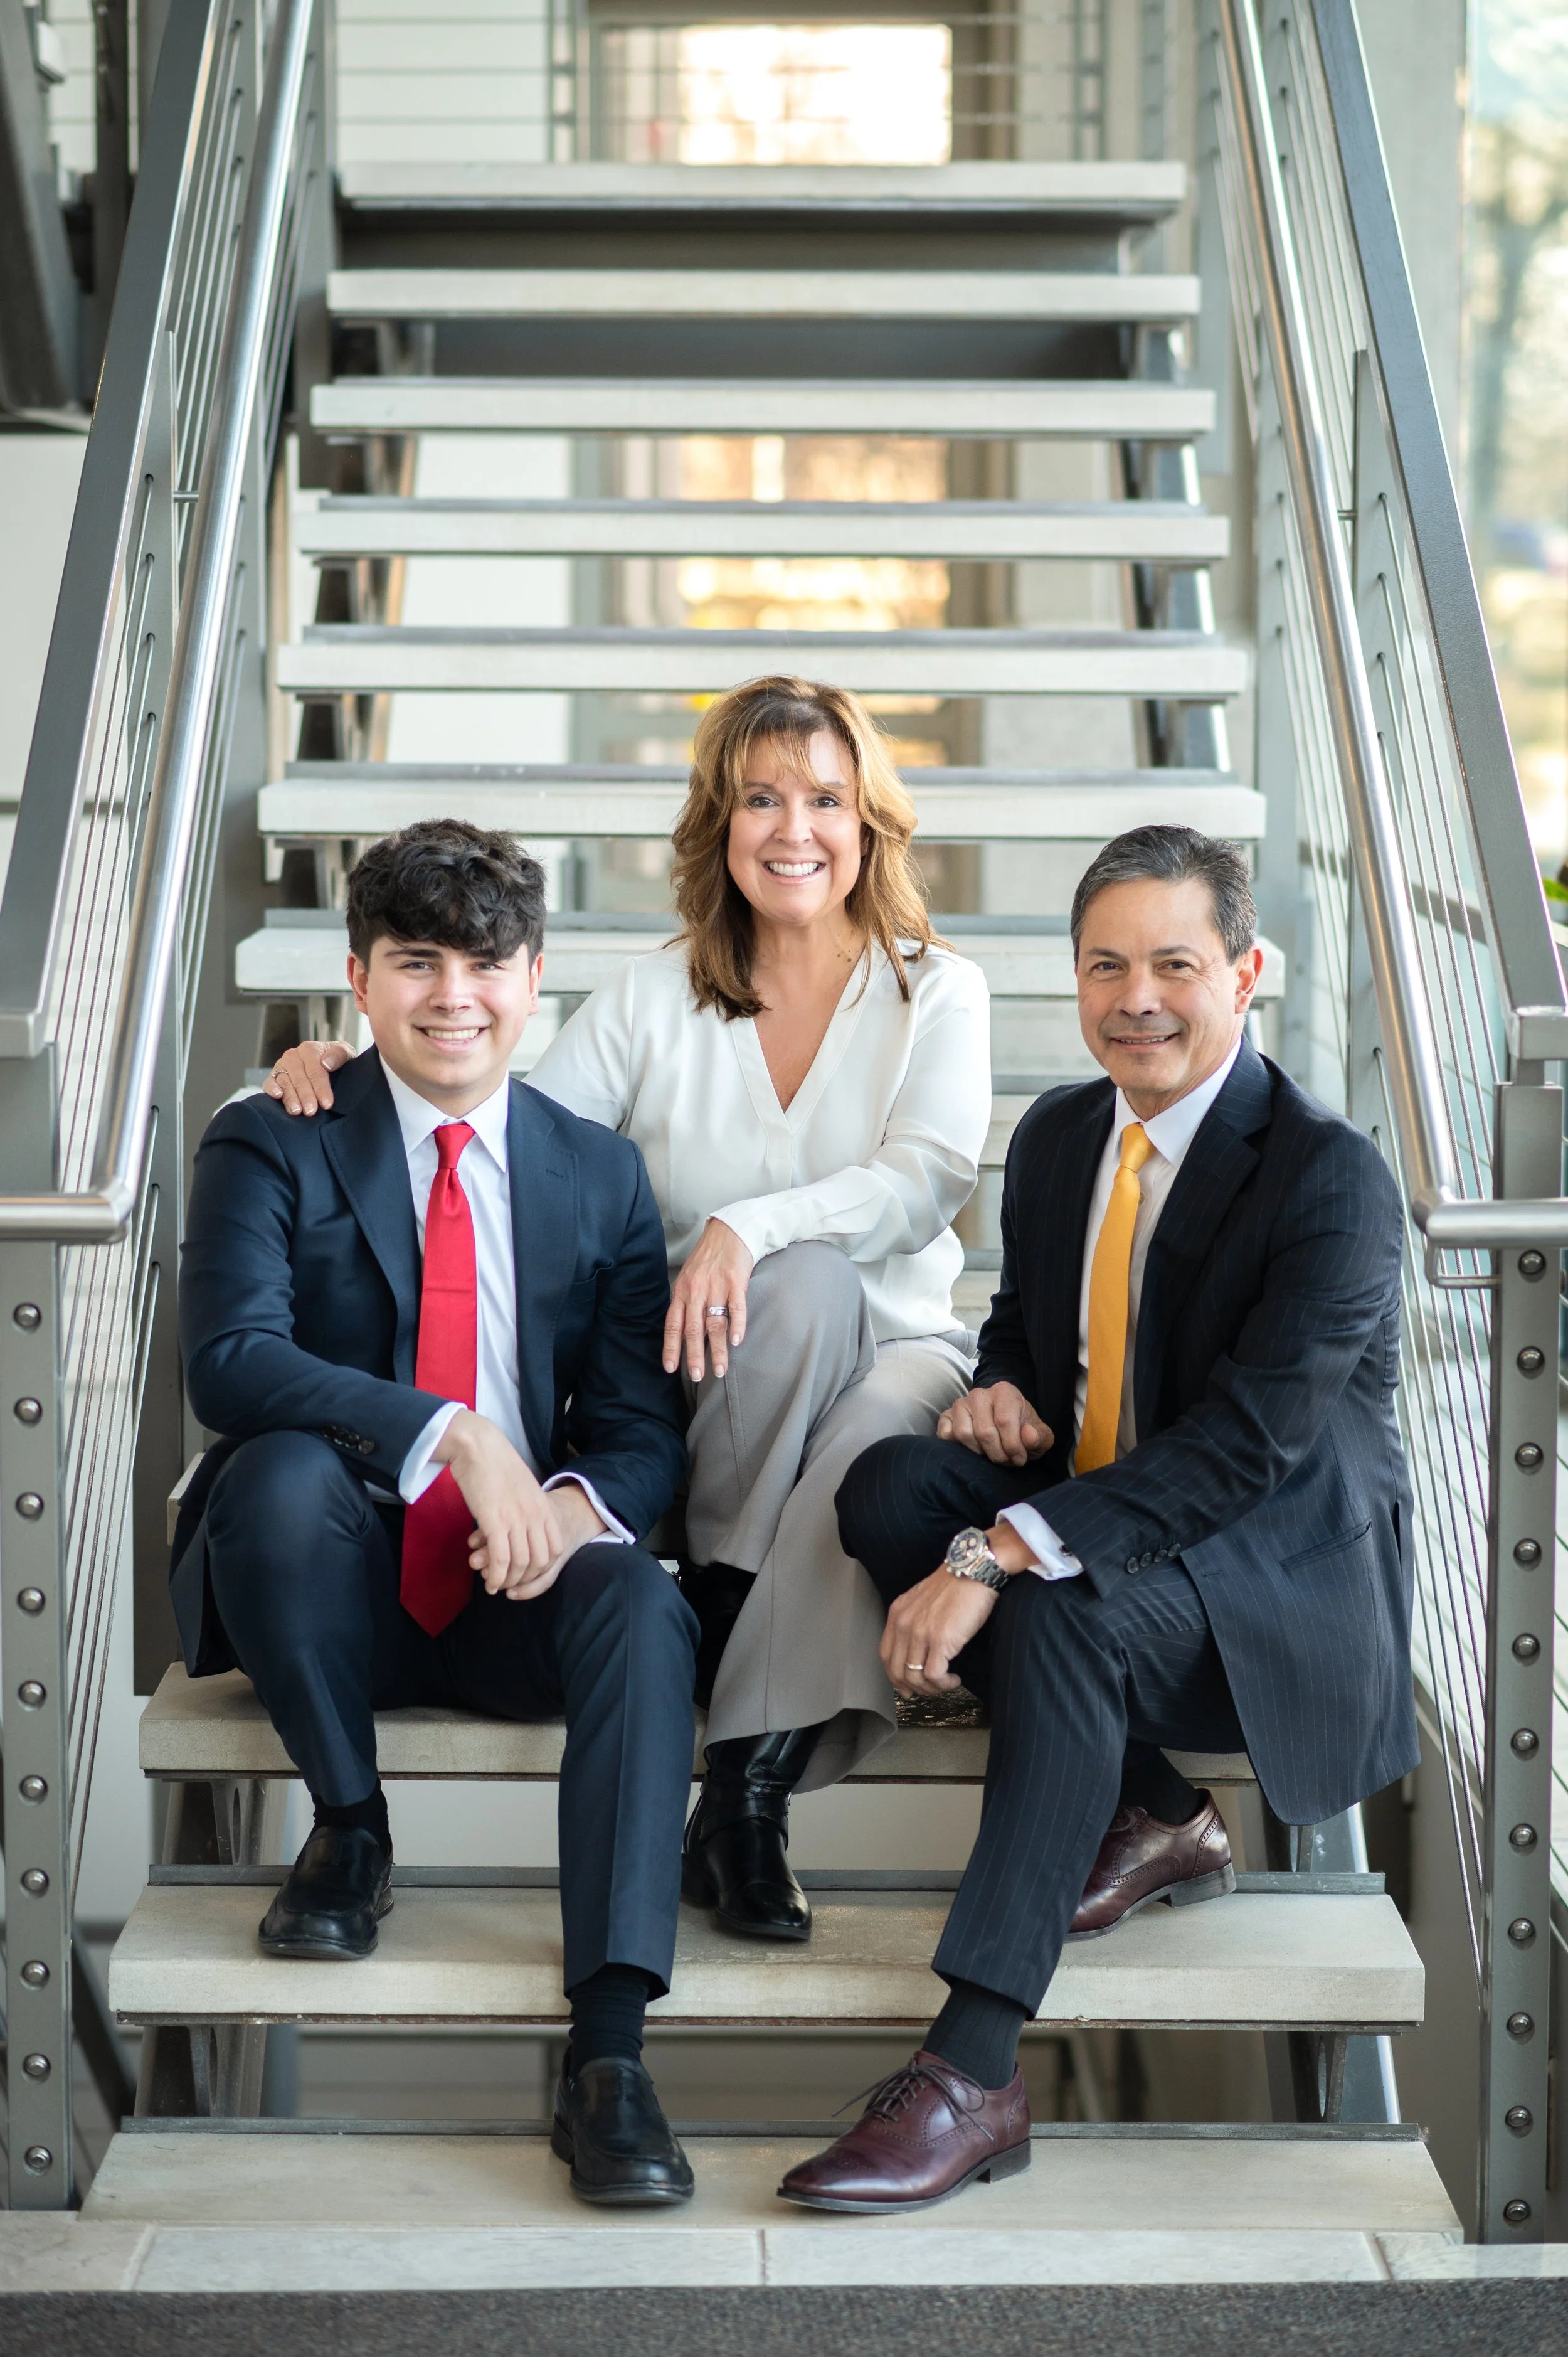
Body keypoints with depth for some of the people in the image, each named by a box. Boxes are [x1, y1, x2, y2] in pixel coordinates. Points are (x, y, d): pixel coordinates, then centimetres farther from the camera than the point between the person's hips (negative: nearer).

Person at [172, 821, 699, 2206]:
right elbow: (229, 1361, -19)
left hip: (515, 1587, 2)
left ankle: (608, 2052, -35)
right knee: (282, 1473, -34)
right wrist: (449, 1433, -32)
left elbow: (645, 1424, 4)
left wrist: (580, 1500, -22)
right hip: (343, 1586, -2)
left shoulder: (601, 1177, 10)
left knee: (645, 1607, -31)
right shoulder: (272, 1152, 0)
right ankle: (349, 1828, -8)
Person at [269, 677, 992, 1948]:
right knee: (808, 1282, -35)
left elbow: (930, 1179, -11)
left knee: (885, 1440, -37)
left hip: (896, 1348, 0)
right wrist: (352, 1074, -12)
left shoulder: (936, 992, 5)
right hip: (712, 1380, 0)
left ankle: (751, 1790, -31)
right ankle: (718, 1605, -22)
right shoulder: (655, 999, 9)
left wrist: (746, 1230, -27)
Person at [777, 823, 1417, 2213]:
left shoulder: (1331, 1177, -17)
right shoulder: (1057, 1136, 6)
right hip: (1096, 1514, 7)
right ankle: (1151, 1819, -7)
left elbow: (1247, 1440, -26)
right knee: (890, 1485, -19)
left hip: (1287, 1587, -7)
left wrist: (1000, 1554, -34)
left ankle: (972, 2077, -36)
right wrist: (1003, 1389, -6)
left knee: (1059, 1612, -36)